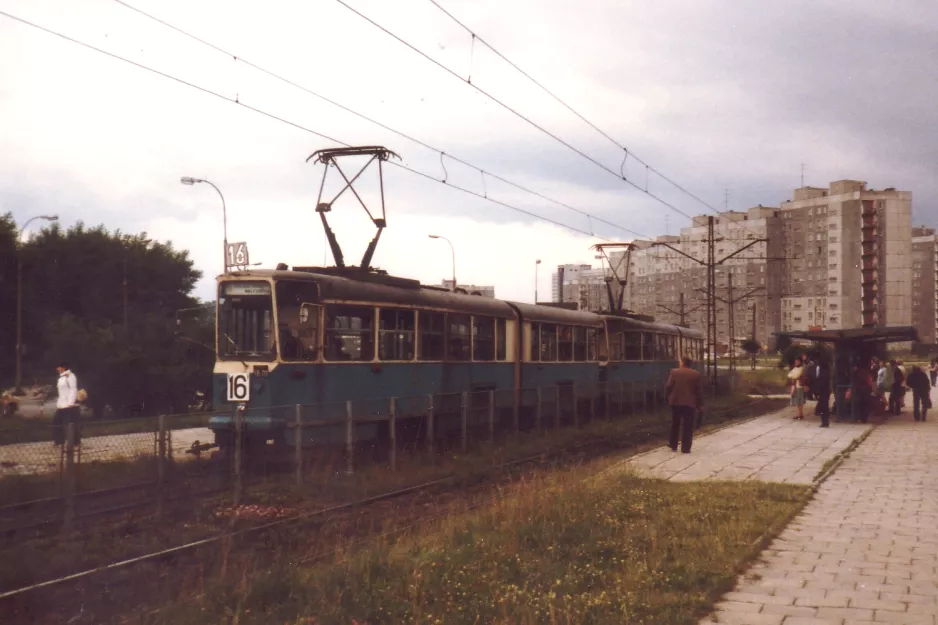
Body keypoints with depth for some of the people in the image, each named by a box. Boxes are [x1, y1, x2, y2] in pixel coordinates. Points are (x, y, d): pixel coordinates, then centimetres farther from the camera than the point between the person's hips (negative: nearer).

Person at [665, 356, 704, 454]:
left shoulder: (674, 372, -4)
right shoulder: (697, 374, -2)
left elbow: (668, 387, -6)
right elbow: (700, 391, -1)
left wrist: (670, 397, 13)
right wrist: (699, 404, 8)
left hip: (675, 402, 1)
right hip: (690, 403, -1)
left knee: (675, 425, 15)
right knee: (688, 426, 3)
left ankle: (673, 445, 23)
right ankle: (685, 448, 0)